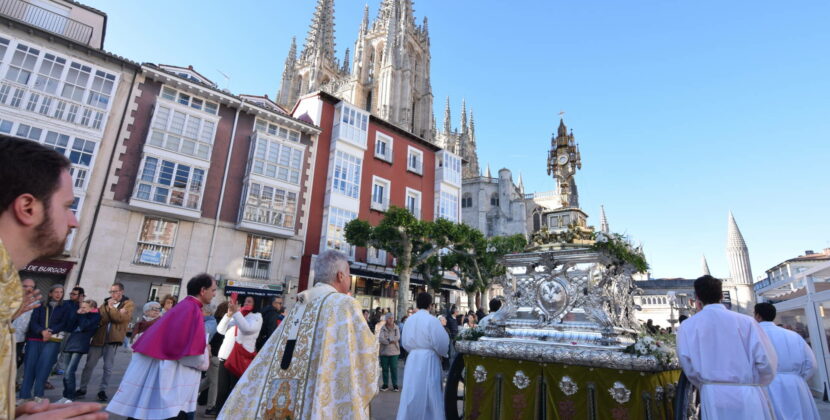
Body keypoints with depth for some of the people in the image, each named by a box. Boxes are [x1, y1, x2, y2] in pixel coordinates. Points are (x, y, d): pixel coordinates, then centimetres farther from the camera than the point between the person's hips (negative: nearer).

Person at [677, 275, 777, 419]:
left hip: (713, 397, -1)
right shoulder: (746, 321, -2)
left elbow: (688, 365, -7)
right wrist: (752, 384, 15)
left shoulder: (688, 326, -3)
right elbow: (766, 361, -5)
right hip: (748, 396, 1)